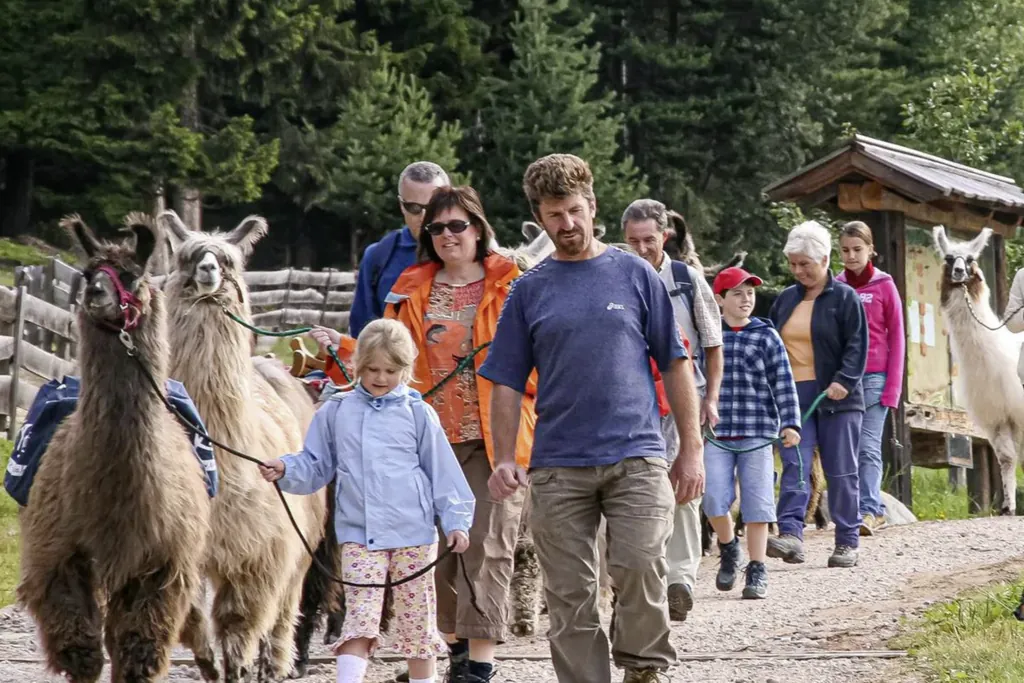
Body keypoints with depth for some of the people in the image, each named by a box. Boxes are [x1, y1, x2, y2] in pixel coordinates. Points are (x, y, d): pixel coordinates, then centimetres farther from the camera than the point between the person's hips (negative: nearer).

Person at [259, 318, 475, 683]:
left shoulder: (417, 413, 4)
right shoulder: (335, 412, 7)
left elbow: (442, 471, 5)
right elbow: (315, 466, 11)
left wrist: (455, 521, 0)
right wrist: (285, 470, -8)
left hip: (413, 533, 0)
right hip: (358, 535, 0)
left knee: (416, 619, 8)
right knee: (359, 618, -11)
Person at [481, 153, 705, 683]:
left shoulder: (635, 275, 7)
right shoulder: (529, 290, 10)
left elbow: (675, 366, 9)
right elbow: (507, 383, 9)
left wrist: (691, 449, 5)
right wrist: (504, 460, -2)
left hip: (636, 457, -2)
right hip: (557, 467, 2)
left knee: (639, 566, -20)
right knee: (570, 599, 1)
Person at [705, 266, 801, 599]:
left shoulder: (766, 337, 4)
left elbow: (783, 383, 1)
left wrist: (790, 423, -9)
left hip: (758, 433, -1)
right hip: (716, 434, 1)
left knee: (757, 500, -1)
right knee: (714, 498, -8)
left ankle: (757, 570, 7)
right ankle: (728, 548, 20)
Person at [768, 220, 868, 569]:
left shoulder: (845, 298, -1)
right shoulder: (786, 299, 14)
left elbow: (857, 345, -7)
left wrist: (845, 381, -19)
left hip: (836, 397, -4)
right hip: (794, 396, 4)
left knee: (841, 472, 2)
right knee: (794, 466, -10)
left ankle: (847, 541, 9)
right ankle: (790, 533, -20)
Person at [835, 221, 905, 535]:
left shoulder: (884, 285, 1)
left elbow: (897, 338, 1)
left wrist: (893, 387, -5)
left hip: (874, 378, -3)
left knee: (868, 447, -10)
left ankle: (868, 511, -12)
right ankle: (876, 509, 10)